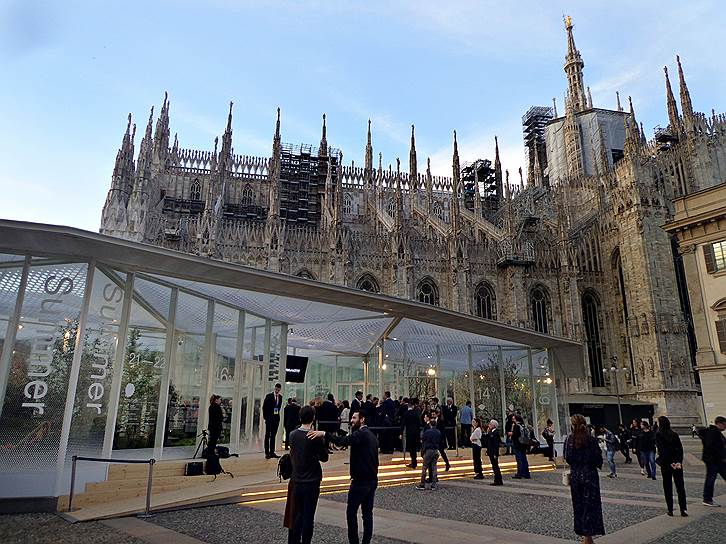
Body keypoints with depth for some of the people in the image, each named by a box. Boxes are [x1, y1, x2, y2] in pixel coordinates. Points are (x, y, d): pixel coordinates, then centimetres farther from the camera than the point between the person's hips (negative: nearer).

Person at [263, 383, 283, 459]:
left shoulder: (280, 397, 7)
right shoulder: (269, 396, -6)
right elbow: (264, 407, -4)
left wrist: (277, 413, 10)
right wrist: (265, 416, -5)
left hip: (276, 418, 5)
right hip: (269, 418, -5)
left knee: (273, 436, 8)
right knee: (267, 435, -1)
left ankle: (272, 452, 12)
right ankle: (267, 453, 1)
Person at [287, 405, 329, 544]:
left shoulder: (292, 435, -4)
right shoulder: (316, 437, -17)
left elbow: (291, 454, 8)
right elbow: (324, 457, -6)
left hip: (296, 481, 4)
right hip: (312, 482, -4)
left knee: (296, 515, 17)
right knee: (308, 517, 7)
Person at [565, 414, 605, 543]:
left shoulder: (569, 440, -6)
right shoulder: (592, 440, -11)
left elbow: (567, 458, -3)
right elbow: (599, 459, -7)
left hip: (575, 475, 2)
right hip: (590, 475, -2)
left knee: (578, 505, 13)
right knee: (590, 505, 5)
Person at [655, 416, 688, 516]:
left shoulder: (658, 435, -8)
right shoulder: (675, 435, 4)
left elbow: (661, 450, -15)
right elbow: (680, 449, -2)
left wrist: (670, 463, -13)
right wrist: (679, 461, -6)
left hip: (666, 464, -3)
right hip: (677, 464, 3)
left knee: (667, 487, 6)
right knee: (680, 486, 8)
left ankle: (670, 510, 8)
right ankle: (683, 509, 3)